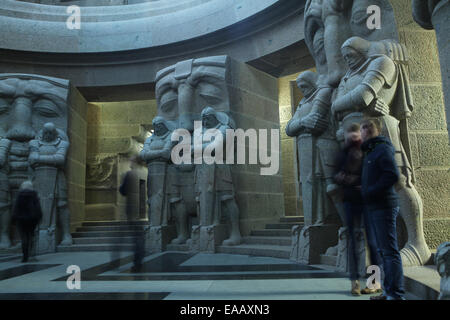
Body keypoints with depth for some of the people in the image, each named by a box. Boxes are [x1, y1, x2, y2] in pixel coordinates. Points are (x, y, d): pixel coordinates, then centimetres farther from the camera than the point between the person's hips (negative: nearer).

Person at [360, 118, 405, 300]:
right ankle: (389, 291, 21)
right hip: (373, 208, 10)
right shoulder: (369, 152, 20)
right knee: (383, 251, 13)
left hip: (383, 206, -10)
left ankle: (396, 294, -2)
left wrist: (370, 192, -17)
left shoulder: (383, 148, -9)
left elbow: (393, 175, -20)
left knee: (390, 251, -7)